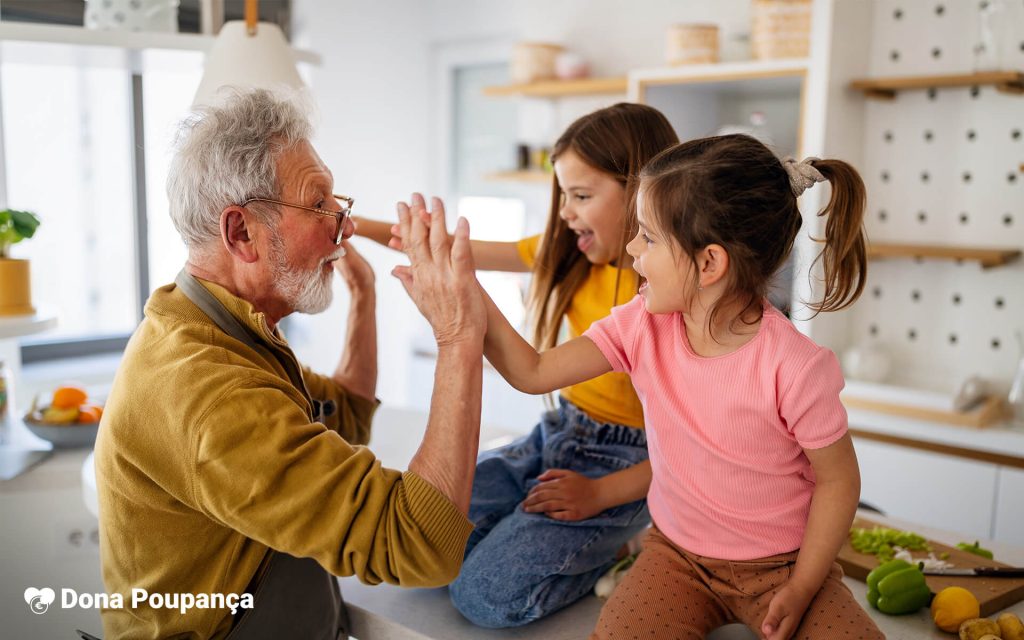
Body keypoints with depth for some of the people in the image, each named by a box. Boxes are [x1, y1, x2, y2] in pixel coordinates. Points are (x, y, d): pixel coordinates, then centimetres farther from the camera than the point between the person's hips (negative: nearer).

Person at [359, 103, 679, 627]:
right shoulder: (575, 254, 3)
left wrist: (600, 494, -22)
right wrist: (364, 227, -5)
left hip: (624, 465, -7)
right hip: (556, 434, 7)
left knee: (487, 593, -22)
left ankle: (613, 547, 1)